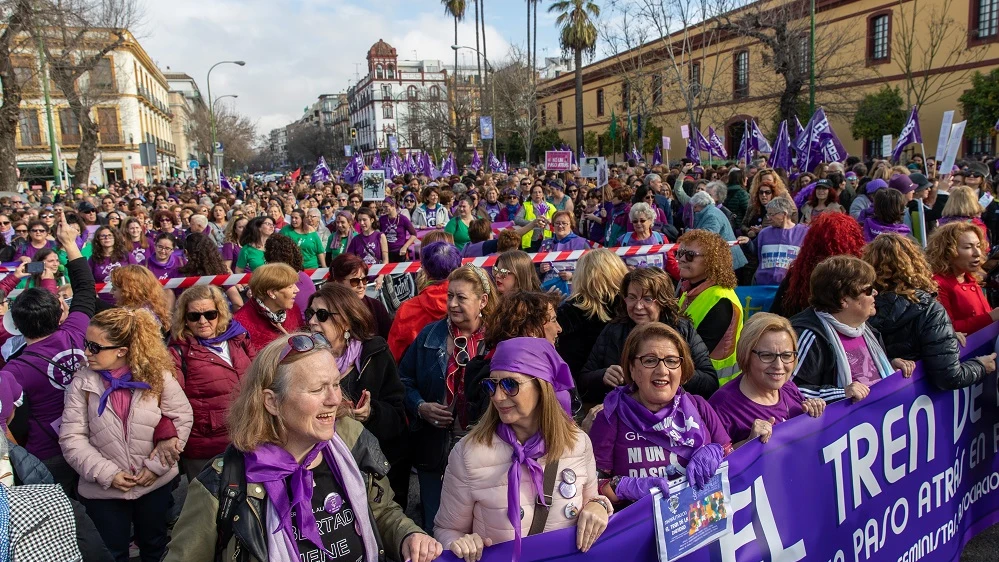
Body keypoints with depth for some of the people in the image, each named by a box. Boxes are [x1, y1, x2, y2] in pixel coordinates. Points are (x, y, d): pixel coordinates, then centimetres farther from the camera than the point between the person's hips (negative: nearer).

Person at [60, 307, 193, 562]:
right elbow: (71, 438, -9)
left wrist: (157, 466, -11)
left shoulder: (157, 375, -11)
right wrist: (107, 474, -16)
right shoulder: (82, 383, -10)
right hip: (104, 490, 0)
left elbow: (182, 417, -6)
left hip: (156, 484, 0)